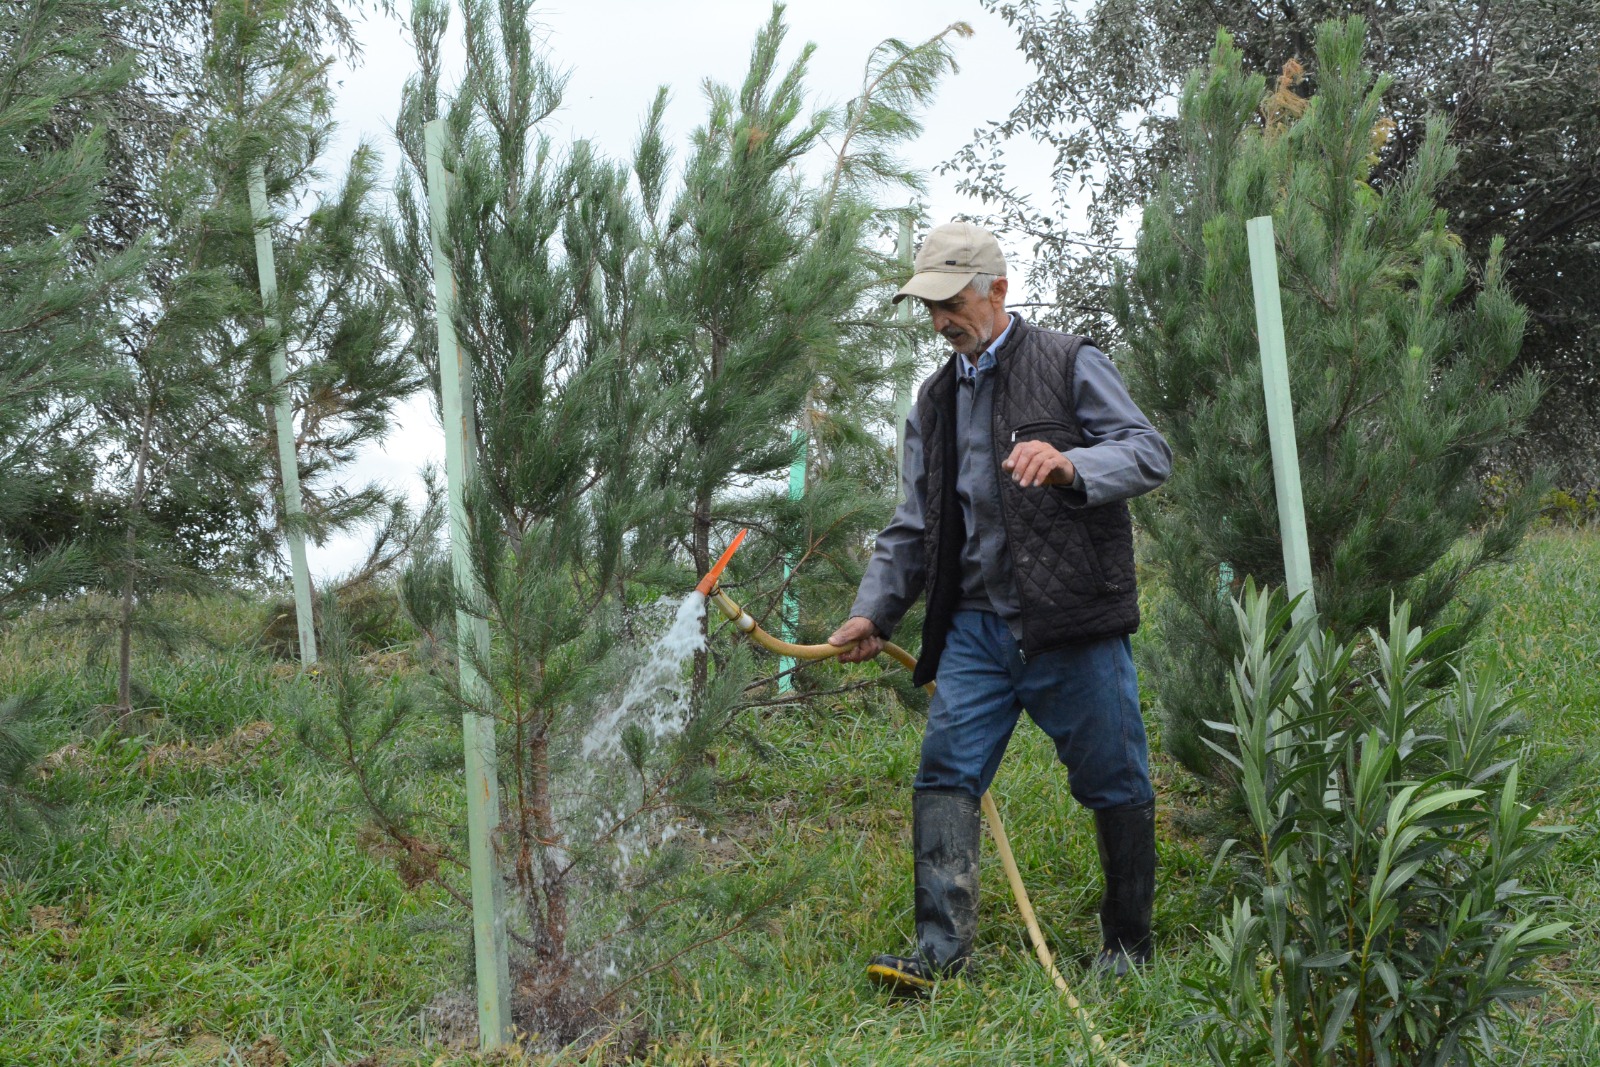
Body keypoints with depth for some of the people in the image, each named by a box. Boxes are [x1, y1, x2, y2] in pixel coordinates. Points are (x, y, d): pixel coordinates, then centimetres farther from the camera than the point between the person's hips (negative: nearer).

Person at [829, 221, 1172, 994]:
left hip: (1073, 624, -5)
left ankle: (1128, 946, 19)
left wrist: (1071, 464, -27)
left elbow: (1150, 453, -7)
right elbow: (913, 528, 19)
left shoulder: (1069, 364, 1)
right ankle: (940, 949, -9)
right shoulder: (935, 401, 18)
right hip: (976, 623, 5)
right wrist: (873, 613, 6)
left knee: (1114, 786, 3)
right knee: (944, 773, -8)